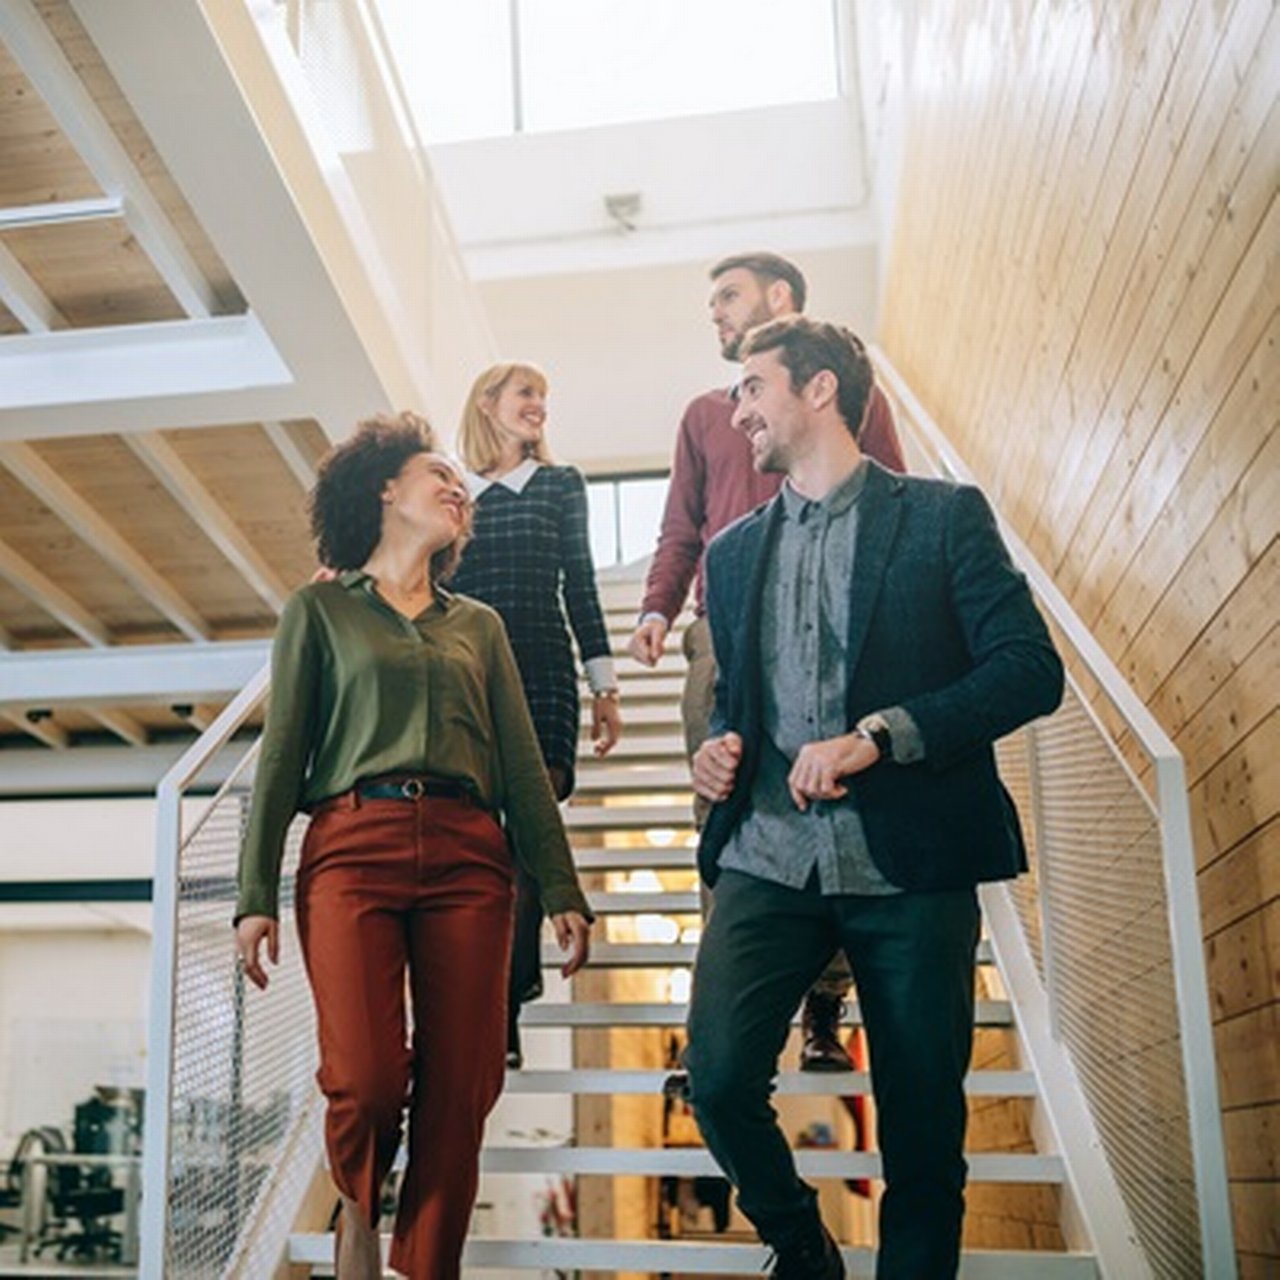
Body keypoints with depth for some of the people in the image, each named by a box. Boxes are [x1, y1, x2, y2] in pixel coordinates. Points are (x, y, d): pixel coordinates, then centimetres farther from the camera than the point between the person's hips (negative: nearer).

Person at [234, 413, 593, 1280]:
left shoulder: (479, 624, 22)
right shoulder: (320, 609, 13)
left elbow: (524, 766, 17)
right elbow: (282, 757, 7)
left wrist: (563, 892, 9)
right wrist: (255, 895, -1)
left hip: (467, 857, 3)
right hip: (352, 848, -3)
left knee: (459, 1092, -4)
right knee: (366, 1080, -14)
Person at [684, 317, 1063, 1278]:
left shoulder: (943, 516, 2)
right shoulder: (736, 551, 18)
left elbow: (1031, 669, -7)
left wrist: (878, 734, -18)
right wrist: (719, 748, 4)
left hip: (909, 864, -3)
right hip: (768, 858, 4)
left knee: (924, 1121, 3)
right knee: (718, 1079, -10)